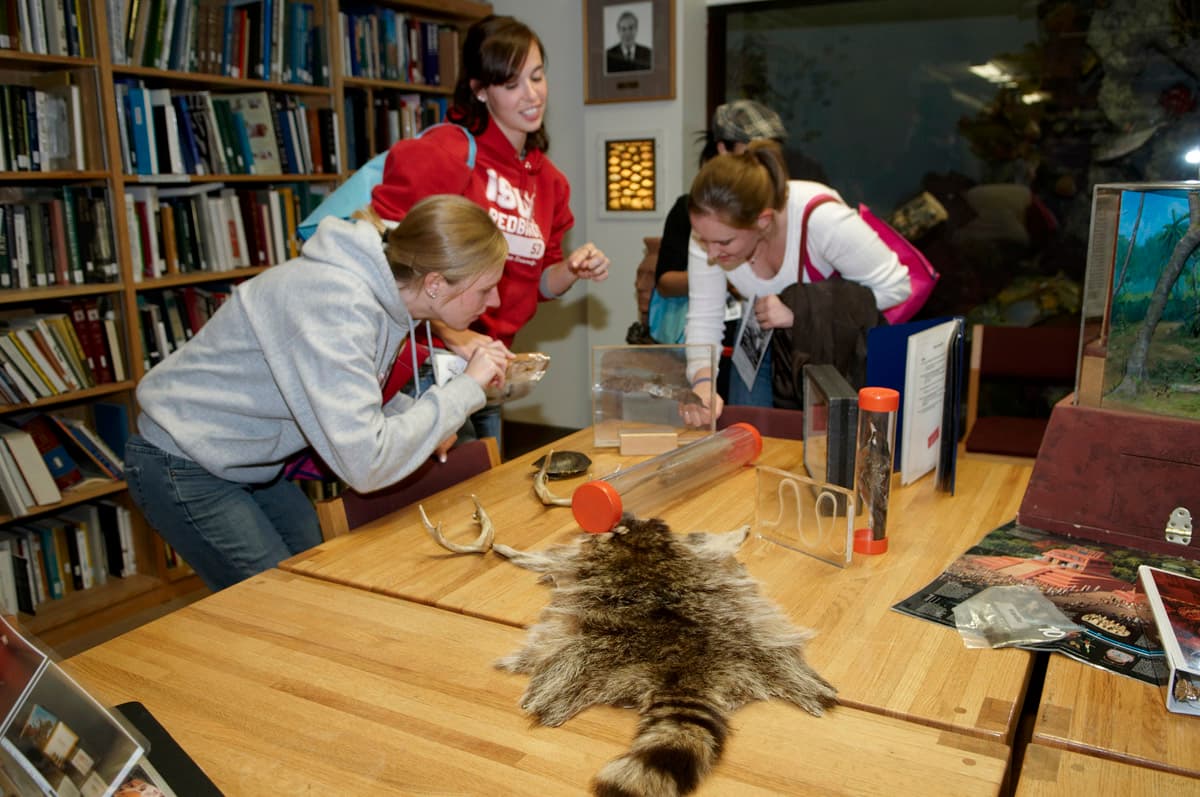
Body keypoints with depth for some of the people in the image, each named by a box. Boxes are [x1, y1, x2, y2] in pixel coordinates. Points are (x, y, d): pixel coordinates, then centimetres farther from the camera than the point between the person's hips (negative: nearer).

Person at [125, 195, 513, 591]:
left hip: (249, 464, 8)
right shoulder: (335, 305, -33)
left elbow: (352, 402, 7)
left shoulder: (382, 292, -6)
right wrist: (465, 388, -28)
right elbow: (365, 463, -37)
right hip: (184, 466, -8)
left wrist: (425, 423, -10)